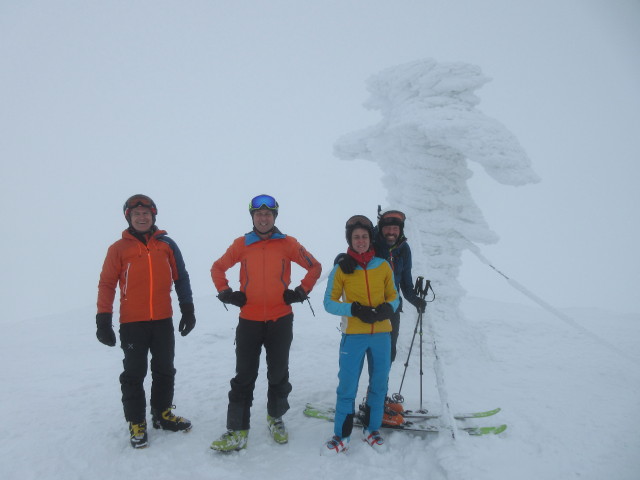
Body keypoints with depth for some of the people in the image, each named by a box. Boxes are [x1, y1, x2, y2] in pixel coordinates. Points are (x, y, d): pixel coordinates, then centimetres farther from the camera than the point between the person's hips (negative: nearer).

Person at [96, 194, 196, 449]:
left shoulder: (166, 244, 3)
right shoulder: (119, 248, -2)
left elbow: (181, 278, 8)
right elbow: (106, 284, -3)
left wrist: (187, 310, 6)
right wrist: (103, 321, -8)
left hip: (163, 320, 3)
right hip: (132, 323, -2)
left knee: (165, 370, 14)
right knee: (134, 374, 7)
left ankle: (162, 414, 31)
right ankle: (136, 423, 21)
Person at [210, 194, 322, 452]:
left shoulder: (288, 244, 0)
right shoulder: (241, 244, 2)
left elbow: (315, 267, 7)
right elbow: (218, 268, 12)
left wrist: (301, 292, -1)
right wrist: (226, 293, 1)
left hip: (280, 321, 0)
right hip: (248, 321, 0)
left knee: (279, 375, 14)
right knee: (243, 378, 4)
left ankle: (275, 417, 35)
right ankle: (237, 431, 13)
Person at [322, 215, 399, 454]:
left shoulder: (383, 266, 3)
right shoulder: (341, 268, -3)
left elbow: (393, 297, 9)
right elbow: (329, 302, -2)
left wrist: (386, 309, -13)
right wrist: (354, 309, -17)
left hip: (382, 334, 3)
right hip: (353, 335, -3)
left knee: (379, 384, 13)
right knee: (347, 386, 0)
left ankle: (371, 429, 31)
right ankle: (341, 436, 16)